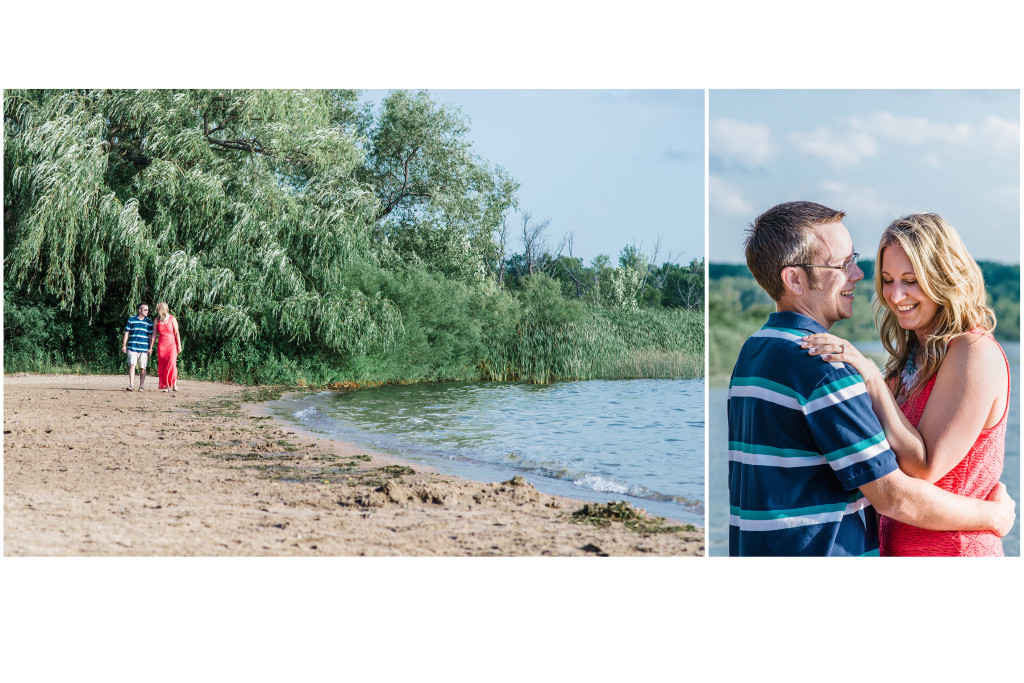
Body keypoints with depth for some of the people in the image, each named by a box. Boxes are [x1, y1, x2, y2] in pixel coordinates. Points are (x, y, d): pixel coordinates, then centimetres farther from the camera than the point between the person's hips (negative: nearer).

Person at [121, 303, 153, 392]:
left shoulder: (149, 322, 10)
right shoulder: (131, 319, 7)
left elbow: (151, 335, 11)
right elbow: (127, 333, 9)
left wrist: (150, 348, 4)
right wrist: (124, 345, 4)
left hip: (144, 348, 1)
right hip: (132, 347, -1)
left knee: (142, 368, 1)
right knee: (132, 365, -10)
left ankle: (142, 386, 9)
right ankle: (131, 385, -11)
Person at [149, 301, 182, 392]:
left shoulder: (172, 319, 0)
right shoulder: (157, 320, 7)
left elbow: (176, 333, 1)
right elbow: (154, 335, 10)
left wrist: (179, 345, -3)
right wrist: (151, 347, 7)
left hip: (171, 345, -3)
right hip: (161, 346, 3)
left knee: (172, 364, -17)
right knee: (162, 366, -3)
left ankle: (174, 384, -9)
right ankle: (165, 386, 1)